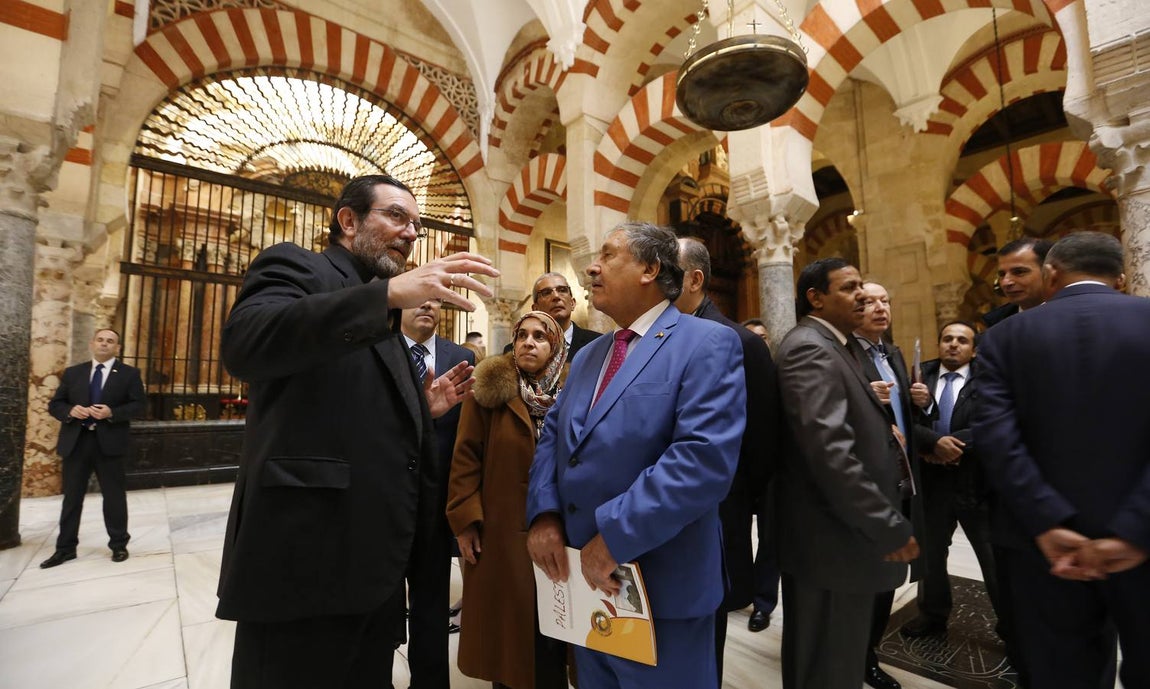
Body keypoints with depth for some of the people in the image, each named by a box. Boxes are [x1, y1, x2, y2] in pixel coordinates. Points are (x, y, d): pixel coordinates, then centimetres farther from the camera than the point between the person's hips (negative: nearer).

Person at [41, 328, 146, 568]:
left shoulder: (129, 374, 2)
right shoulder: (72, 373, 11)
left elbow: (139, 404, -4)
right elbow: (54, 404, 10)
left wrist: (112, 413, -19)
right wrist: (70, 411, -11)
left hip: (109, 442, -3)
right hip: (75, 442, 3)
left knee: (114, 495, 6)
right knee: (72, 496, 10)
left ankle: (119, 544, 18)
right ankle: (66, 548, 23)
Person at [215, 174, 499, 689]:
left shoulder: (384, 320, 18)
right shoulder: (296, 266, -2)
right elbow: (243, 343, -26)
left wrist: (424, 409, 4)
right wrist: (389, 293, -32)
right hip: (305, 560, -7)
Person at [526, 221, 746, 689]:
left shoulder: (708, 344, -14)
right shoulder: (588, 356, 12)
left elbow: (705, 458, -25)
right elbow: (552, 436, 9)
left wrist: (615, 536, -23)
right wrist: (544, 513, -6)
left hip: (660, 585, -7)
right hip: (582, 576, 7)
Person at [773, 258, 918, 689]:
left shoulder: (832, 347, 14)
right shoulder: (809, 349, -19)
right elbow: (829, 450, -27)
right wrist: (890, 526, -21)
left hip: (842, 530, 10)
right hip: (832, 538, -10)